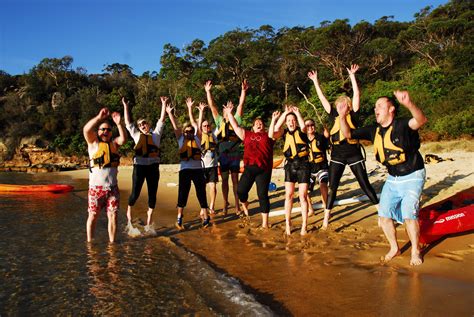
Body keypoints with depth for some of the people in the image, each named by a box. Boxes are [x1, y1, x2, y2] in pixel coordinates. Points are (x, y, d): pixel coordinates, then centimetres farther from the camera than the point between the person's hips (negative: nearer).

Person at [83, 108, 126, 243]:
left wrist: (119, 123, -26)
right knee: (93, 216, 6)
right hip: (96, 187, -3)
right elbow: (86, 130, -18)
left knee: (113, 216, 5)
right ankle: (89, 242, 18)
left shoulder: (114, 143, 10)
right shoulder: (93, 143, 1)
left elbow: (123, 139, -11)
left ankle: (112, 242, 16)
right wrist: (99, 117, -30)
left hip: (113, 187, 3)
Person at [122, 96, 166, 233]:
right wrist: (125, 106, 15)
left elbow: (162, 119, 14)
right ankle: (129, 209, 27)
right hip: (140, 166, -1)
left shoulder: (156, 134, 15)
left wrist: (163, 104, 10)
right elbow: (128, 122, 15)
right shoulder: (137, 135, 14)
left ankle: (149, 217, 19)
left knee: (152, 193, 6)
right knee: (135, 192, -3)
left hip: (153, 166, 1)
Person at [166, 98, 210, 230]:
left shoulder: (196, 139, 14)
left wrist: (190, 108, 13)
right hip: (185, 170, -1)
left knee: (202, 193, 3)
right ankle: (179, 219, 9)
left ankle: (205, 217, 9)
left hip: (197, 169, 1)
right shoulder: (181, 140, 13)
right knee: (182, 194, 3)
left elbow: (193, 122, 13)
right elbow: (175, 126, 9)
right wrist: (170, 113, 6)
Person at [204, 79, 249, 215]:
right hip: (223, 154, 1)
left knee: (235, 179, 4)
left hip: (234, 154, -1)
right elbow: (212, 106, 7)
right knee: (224, 180, 8)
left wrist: (243, 91, -7)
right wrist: (208, 91, 3)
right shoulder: (219, 121, 10)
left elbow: (241, 105, 0)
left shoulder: (236, 120, 7)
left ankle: (237, 205, 9)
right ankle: (225, 203, 19)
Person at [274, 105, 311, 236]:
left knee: (302, 196, -2)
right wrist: (285, 113, -8)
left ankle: (304, 225, 6)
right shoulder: (285, 132, 8)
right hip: (290, 165, 2)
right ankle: (288, 223, 10)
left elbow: (303, 126, -21)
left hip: (303, 164, -2)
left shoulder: (301, 131, 2)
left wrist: (297, 112, -9)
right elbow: (275, 129, -12)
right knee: (288, 195, -1)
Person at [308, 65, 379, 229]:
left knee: (365, 185, 3)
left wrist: (352, 76, -6)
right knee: (332, 186, 4)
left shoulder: (353, 115, 3)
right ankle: (326, 216, 11)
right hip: (337, 155, 2)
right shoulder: (334, 116, 8)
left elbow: (356, 95, -4)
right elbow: (322, 98, 9)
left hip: (354, 154, -2)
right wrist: (315, 81, 8)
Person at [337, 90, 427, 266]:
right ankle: (394, 248, 24)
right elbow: (348, 134, 2)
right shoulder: (374, 131, -1)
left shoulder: (402, 125, -19)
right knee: (384, 214, 3)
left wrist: (409, 104, -62)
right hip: (392, 178, 6)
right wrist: (342, 116, -17)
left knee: (408, 214, -14)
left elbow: (421, 120, -41)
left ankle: (415, 251, 9)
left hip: (412, 177, -6)